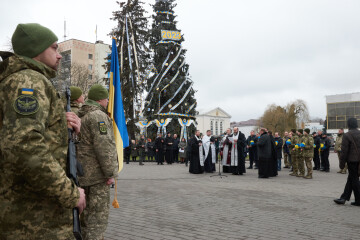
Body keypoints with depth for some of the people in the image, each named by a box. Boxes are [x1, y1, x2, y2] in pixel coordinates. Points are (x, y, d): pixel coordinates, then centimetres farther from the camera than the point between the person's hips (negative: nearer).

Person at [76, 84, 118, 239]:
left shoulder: (81, 116, 17)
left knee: (86, 213, 19)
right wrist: (111, 173, -18)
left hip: (83, 173, 10)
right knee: (98, 215, -5)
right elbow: (104, 146, -22)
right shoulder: (98, 115, -14)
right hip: (97, 174, -10)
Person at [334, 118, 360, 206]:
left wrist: (342, 163, -6)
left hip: (352, 160, -6)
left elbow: (344, 151, -13)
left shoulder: (347, 135, -13)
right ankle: (344, 198, 20)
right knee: (351, 179, 13)